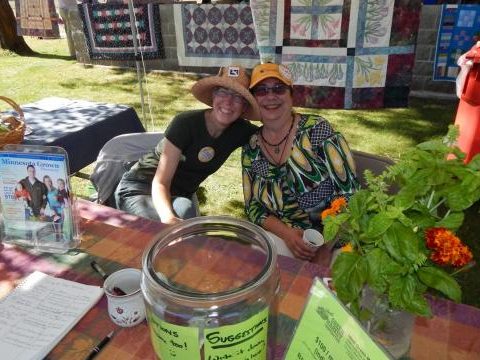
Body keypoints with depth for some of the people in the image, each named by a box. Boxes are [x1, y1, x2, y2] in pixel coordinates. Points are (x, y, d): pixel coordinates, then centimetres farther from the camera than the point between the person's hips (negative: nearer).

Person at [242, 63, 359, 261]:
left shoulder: (317, 129, -10)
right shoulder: (251, 150, 2)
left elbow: (348, 191, -12)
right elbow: (253, 207, 4)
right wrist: (286, 233, -14)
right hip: (281, 238, 3)